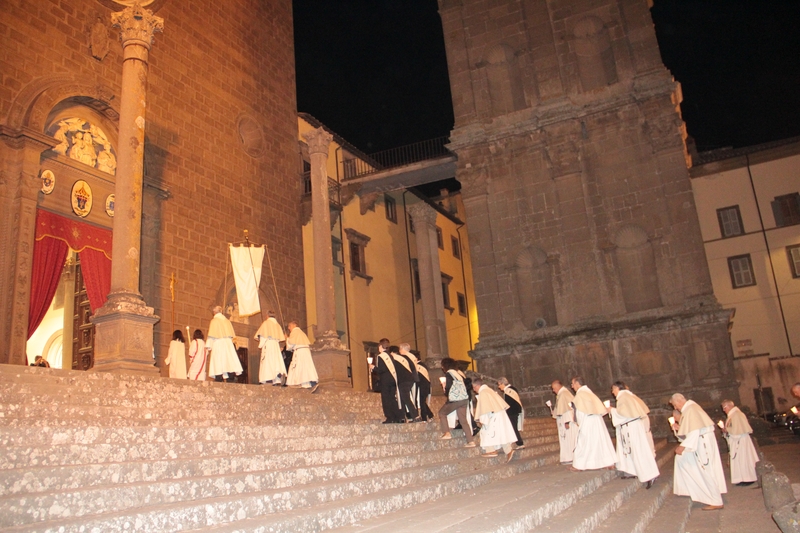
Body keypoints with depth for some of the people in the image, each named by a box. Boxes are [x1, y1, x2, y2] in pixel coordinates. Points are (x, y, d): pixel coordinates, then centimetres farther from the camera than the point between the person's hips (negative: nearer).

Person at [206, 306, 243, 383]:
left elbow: (212, 335, -8)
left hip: (218, 345, -5)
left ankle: (219, 380, -16)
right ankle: (231, 380, -6)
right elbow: (232, 334, 15)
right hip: (228, 344, 5)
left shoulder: (214, 321, -2)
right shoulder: (227, 321, 14)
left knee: (218, 364, -9)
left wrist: (208, 346, -7)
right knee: (229, 362, 2)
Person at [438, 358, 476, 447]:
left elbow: (448, 386, -13)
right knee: (463, 420, 9)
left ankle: (446, 433, 3)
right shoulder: (459, 373, 14)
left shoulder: (449, 374, -6)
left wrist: (446, 394, 8)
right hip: (464, 399, 7)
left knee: (442, 413, 13)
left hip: (455, 400, -7)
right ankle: (471, 441, 4)